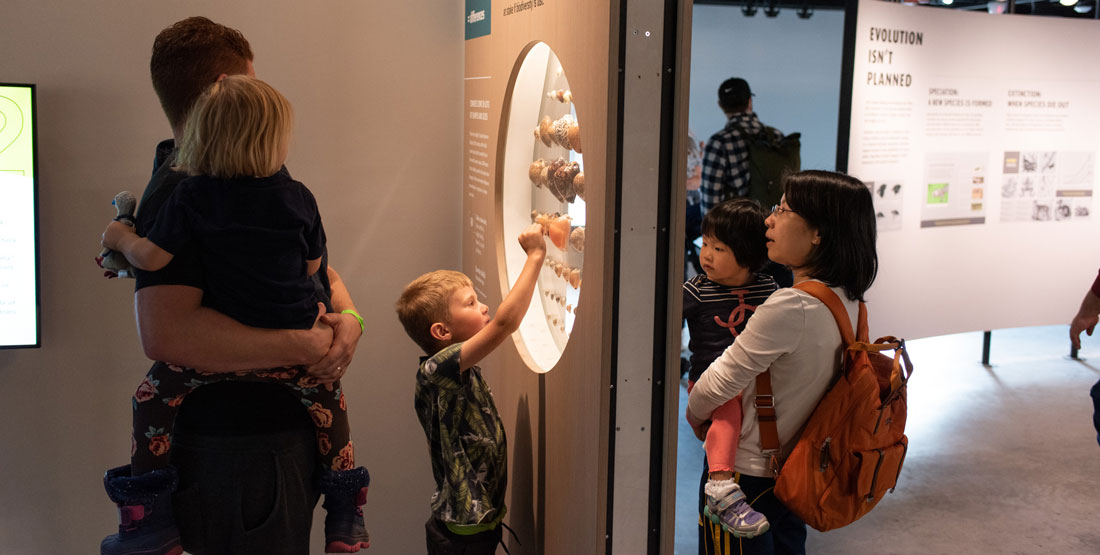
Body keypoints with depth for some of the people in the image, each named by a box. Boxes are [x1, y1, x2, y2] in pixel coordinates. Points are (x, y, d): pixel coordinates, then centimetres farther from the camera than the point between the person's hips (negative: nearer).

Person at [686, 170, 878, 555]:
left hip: (753, 472, -8)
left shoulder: (791, 306, -28)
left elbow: (723, 379, -19)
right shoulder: (847, 301, -2)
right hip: (799, 467, 8)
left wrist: (695, 415, 0)